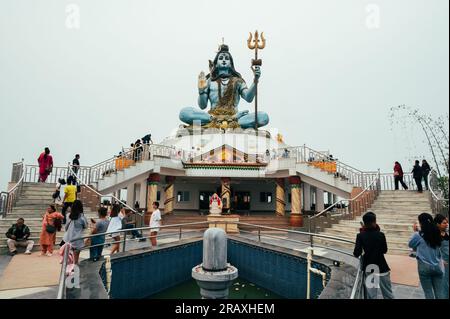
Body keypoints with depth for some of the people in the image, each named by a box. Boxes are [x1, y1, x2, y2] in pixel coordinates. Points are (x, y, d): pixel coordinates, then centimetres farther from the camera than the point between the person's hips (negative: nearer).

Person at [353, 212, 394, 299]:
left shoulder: (360, 236, -12)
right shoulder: (380, 235, -13)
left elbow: (357, 254, -13)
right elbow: (384, 250, 3)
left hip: (369, 267, 1)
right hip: (382, 267, -1)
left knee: (371, 294, 13)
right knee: (388, 293, 13)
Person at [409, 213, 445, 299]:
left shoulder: (419, 235, -14)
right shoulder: (437, 233, -2)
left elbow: (410, 244, 1)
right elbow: (438, 248, 14)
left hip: (425, 266, -4)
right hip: (437, 266, 4)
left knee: (428, 293, 8)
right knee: (440, 292, 12)